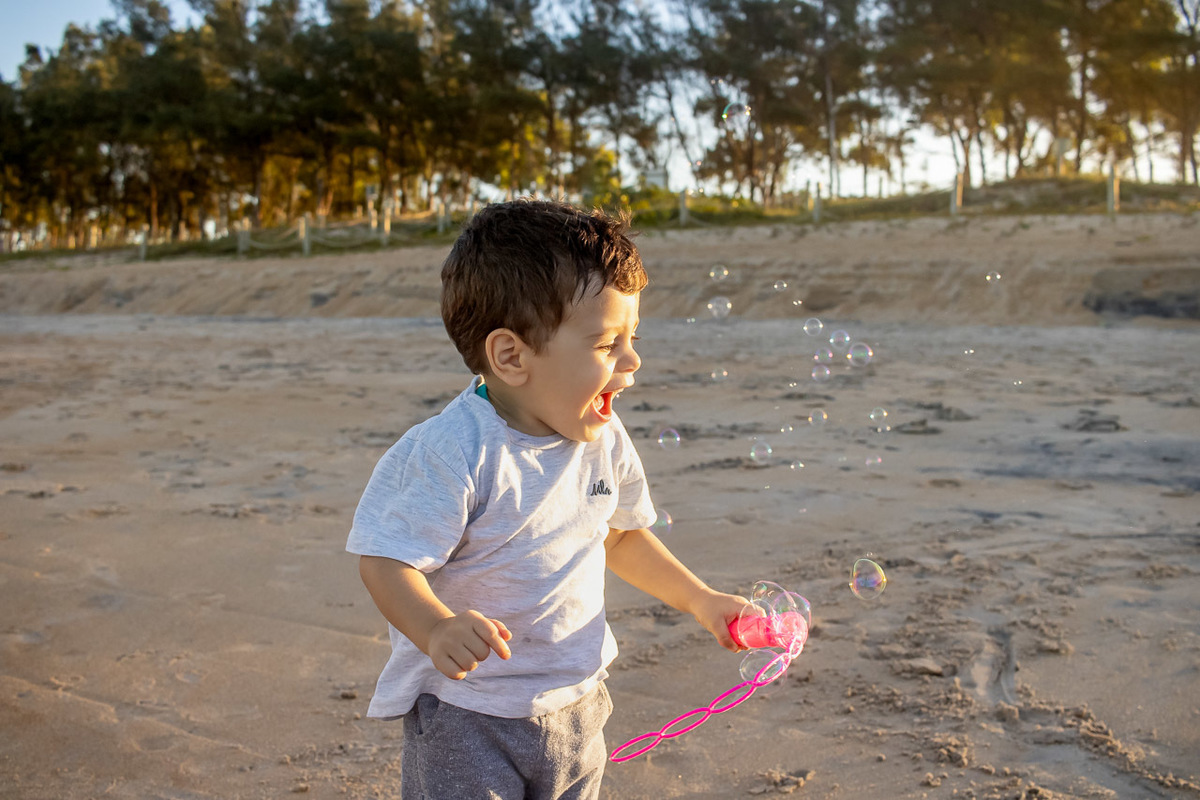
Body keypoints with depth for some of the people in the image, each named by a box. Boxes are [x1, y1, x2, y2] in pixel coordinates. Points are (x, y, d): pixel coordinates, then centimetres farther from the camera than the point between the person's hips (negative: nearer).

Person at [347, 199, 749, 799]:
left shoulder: (603, 440, -3)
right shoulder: (451, 454, -24)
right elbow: (387, 560, -23)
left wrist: (699, 600, 12)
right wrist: (438, 629, -41)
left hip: (575, 705, 6)